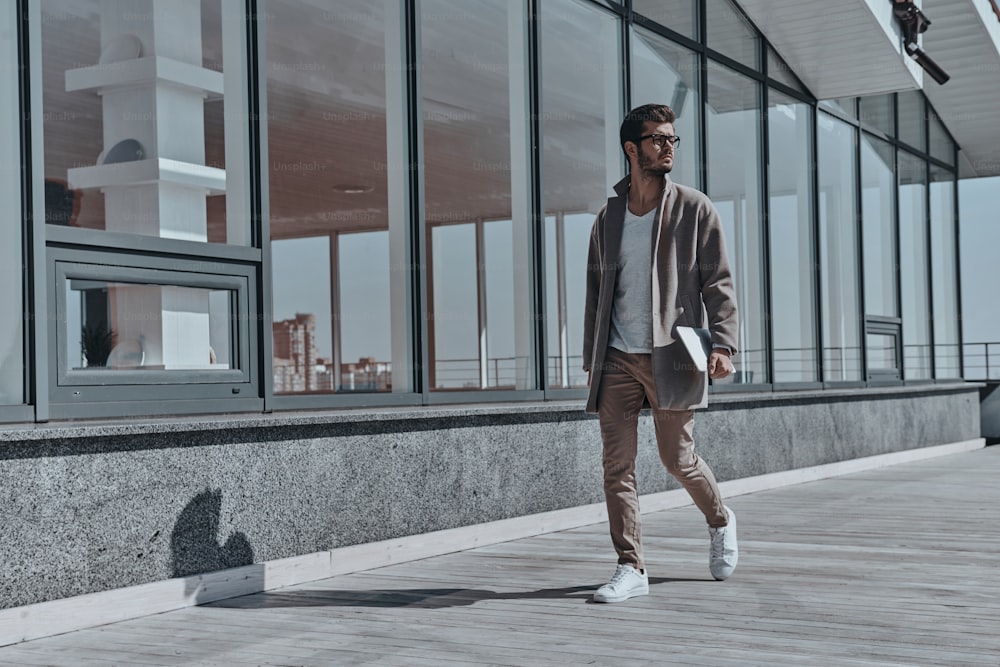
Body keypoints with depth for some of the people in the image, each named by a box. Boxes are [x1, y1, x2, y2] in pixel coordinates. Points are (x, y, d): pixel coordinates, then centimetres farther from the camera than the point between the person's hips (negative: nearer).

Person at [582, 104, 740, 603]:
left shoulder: (695, 210, 2)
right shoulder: (608, 219, 12)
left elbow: (718, 284, 0)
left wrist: (723, 344, -13)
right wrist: (590, 362, 13)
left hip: (672, 356, -3)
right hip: (617, 359, 3)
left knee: (677, 458, 4)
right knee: (616, 464, -3)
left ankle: (720, 521, 34)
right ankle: (631, 569, 4)